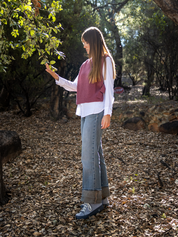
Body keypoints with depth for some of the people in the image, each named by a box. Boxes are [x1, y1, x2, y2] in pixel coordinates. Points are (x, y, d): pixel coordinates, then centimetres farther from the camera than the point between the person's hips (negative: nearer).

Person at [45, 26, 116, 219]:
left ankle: (92, 202, -7)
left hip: (96, 111, -7)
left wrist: (107, 113, -15)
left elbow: (109, 88, -6)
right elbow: (74, 87, 22)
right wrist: (55, 76, 11)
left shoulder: (105, 61, 1)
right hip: (84, 112, 7)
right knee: (95, 153, 8)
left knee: (89, 154, -13)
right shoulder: (86, 64, 21)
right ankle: (102, 197, 16)